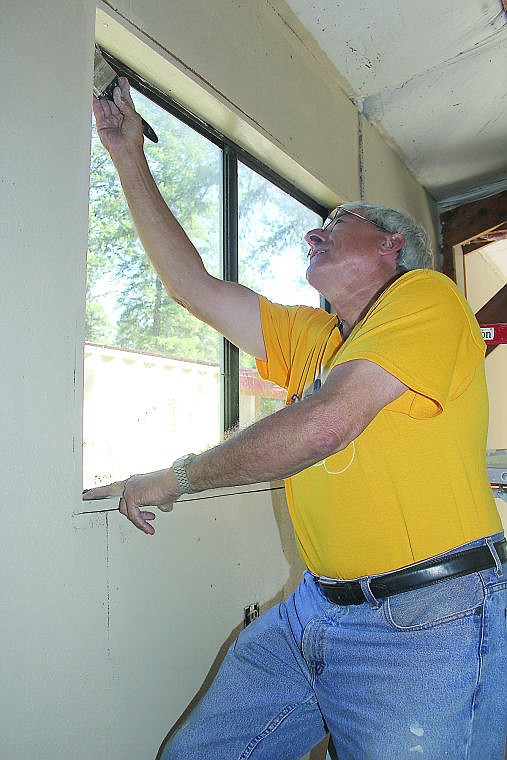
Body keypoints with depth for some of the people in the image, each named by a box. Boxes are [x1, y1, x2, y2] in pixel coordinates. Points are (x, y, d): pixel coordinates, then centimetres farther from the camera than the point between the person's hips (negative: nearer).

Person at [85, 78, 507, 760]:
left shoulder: (425, 295, -7)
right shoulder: (310, 337, 15)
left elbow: (325, 424, -20)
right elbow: (192, 284, 14)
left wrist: (175, 477, -8)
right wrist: (130, 158, 18)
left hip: (427, 624, -6)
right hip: (317, 607, 7)